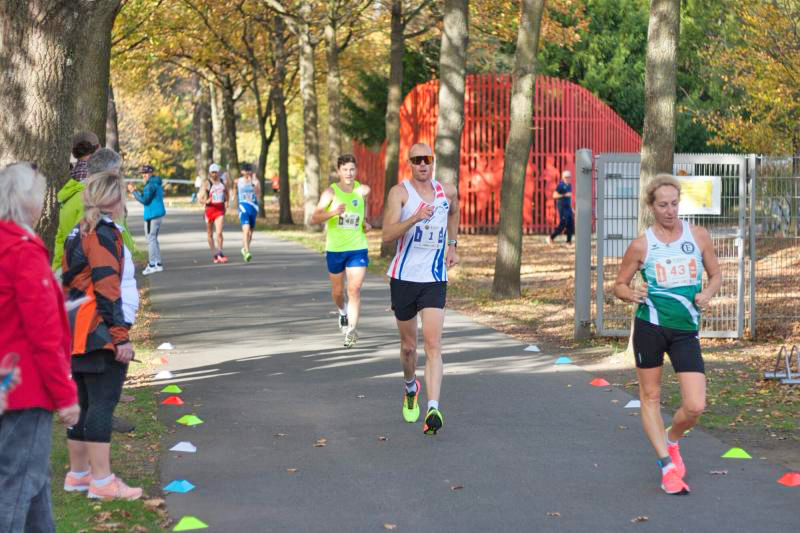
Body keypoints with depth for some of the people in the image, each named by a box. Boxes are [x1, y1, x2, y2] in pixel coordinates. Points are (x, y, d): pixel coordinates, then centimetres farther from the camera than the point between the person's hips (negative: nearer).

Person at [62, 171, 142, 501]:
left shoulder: (78, 233, 17)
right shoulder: (104, 235, -12)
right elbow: (107, 289, -17)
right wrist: (121, 335, -16)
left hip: (77, 332, 10)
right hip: (100, 332, -10)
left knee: (85, 403, 15)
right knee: (103, 402, -9)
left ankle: (78, 474, 21)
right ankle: (102, 481, -10)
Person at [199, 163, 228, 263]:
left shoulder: (222, 182, 7)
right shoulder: (206, 184, -5)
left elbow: (226, 192, 26)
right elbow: (200, 199, -8)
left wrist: (226, 201, 8)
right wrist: (206, 201, -29)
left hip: (220, 210, 1)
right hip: (210, 209, -1)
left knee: (219, 232, -14)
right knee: (210, 234, 8)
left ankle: (220, 254, -14)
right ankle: (214, 254, 21)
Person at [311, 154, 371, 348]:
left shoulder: (362, 189, 2)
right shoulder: (331, 192, -8)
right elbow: (314, 218, -16)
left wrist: (366, 222, 7)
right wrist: (333, 213, -34)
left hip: (358, 248, 0)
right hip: (335, 249, 0)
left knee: (355, 289, -14)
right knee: (337, 290, 15)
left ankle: (351, 330, -17)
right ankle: (343, 312, 47)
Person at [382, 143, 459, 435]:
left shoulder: (447, 191, 5)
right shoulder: (399, 192, -7)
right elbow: (387, 235, -19)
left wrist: (452, 245, 26)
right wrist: (414, 219, -33)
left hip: (435, 280, 1)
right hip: (403, 278, -1)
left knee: (433, 345, -14)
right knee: (408, 345, 14)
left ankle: (433, 411, -24)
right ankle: (410, 388, 44)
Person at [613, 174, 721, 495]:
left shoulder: (698, 236, 4)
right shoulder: (642, 245, -1)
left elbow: (716, 276, 15)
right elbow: (619, 285, 7)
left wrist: (707, 294, -5)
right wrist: (631, 294, -14)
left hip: (686, 330, 1)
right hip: (650, 324, -1)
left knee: (695, 407, -6)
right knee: (650, 397, 4)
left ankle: (672, 441, 25)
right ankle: (667, 465, 15)